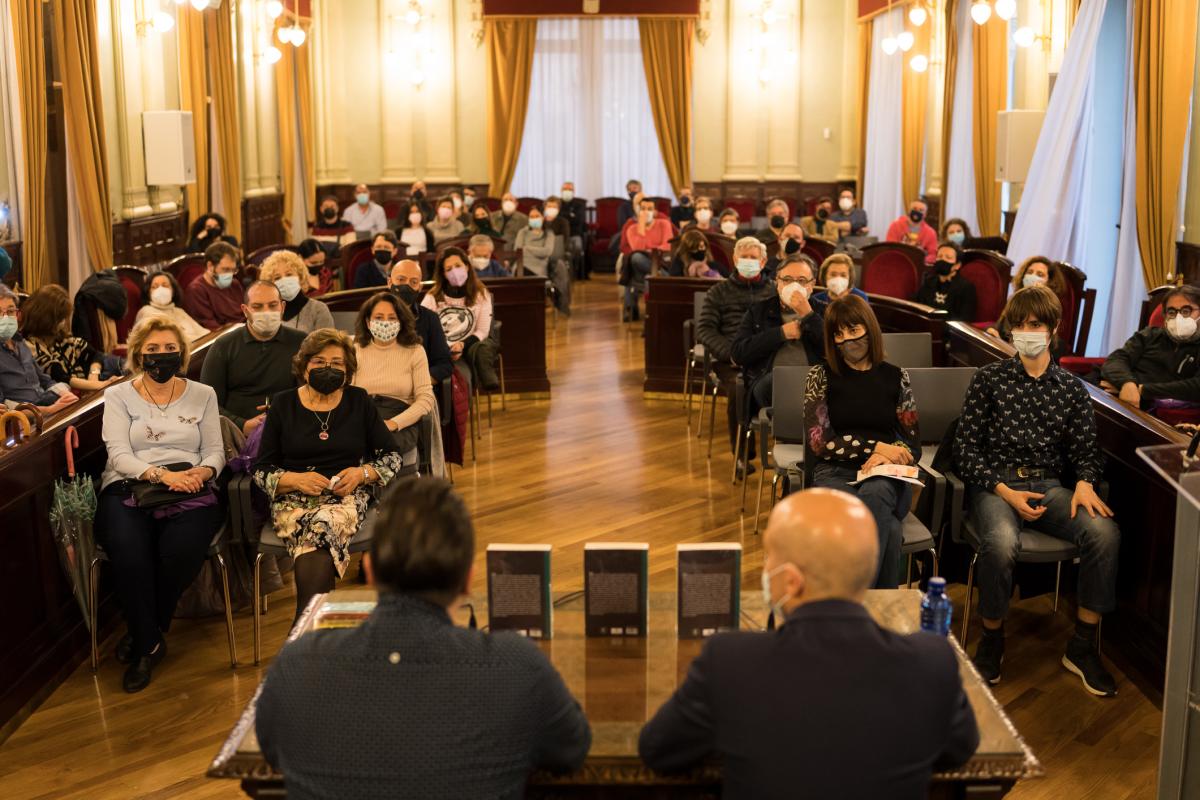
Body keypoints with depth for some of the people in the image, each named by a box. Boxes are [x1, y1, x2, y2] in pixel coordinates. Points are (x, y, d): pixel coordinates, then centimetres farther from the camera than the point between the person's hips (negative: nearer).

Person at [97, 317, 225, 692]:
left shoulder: (202, 394, 16)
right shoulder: (118, 396, 11)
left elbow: (215, 451, 11)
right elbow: (119, 455, -1)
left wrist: (204, 470, -14)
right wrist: (161, 474, -20)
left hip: (189, 491, 1)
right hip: (128, 490, -1)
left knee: (182, 551, -32)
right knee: (129, 553, -34)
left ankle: (144, 633, -4)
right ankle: (149, 644, -12)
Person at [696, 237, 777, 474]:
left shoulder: (774, 291, 21)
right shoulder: (719, 292, 18)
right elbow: (704, 330, 7)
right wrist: (732, 352, -9)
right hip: (729, 361, 0)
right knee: (739, 389, -34)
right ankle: (742, 454, -16)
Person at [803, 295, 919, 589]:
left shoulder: (895, 377, 14)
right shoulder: (822, 376, 8)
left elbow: (913, 446, 12)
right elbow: (819, 441, -1)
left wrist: (889, 455, -11)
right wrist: (876, 447, -9)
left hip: (886, 479, 2)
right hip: (835, 475, -1)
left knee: (874, 494, -39)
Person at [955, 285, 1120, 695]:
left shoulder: (1071, 388, 13)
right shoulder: (989, 378, 5)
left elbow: (1086, 449, 12)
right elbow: (966, 449, 1)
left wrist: (1084, 483, -12)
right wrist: (1005, 492, -12)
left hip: (1049, 485, 3)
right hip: (994, 483, -3)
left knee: (1105, 532, -27)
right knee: (1001, 542, -36)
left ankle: (1082, 646, -9)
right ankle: (991, 641, -9)